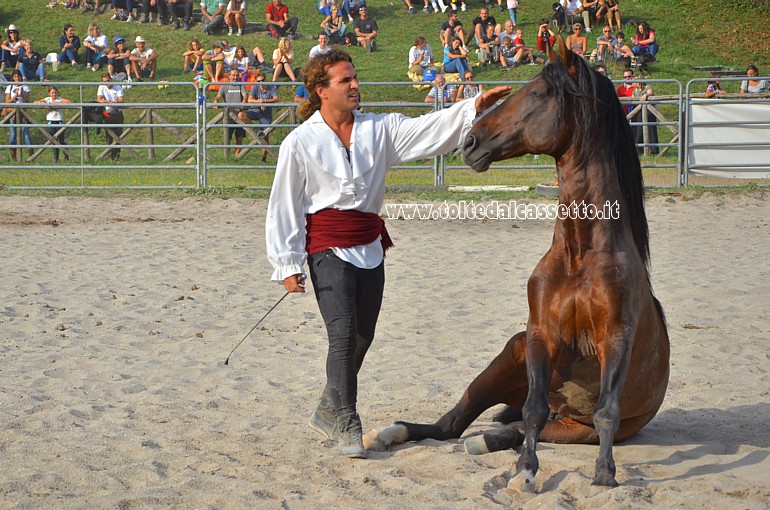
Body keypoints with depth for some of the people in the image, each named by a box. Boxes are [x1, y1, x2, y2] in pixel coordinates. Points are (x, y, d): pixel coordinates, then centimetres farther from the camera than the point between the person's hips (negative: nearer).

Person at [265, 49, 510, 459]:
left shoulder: (378, 129, 6)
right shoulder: (300, 143, -4)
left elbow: (429, 131, -4)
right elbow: (284, 206, -2)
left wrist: (475, 108, -18)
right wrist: (287, 266, -4)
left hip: (370, 246, 5)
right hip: (328, 247, -5)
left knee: (362, 335, 11)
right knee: (343, 332, -15)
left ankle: (328, 412, 29)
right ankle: (346, 425, -7)